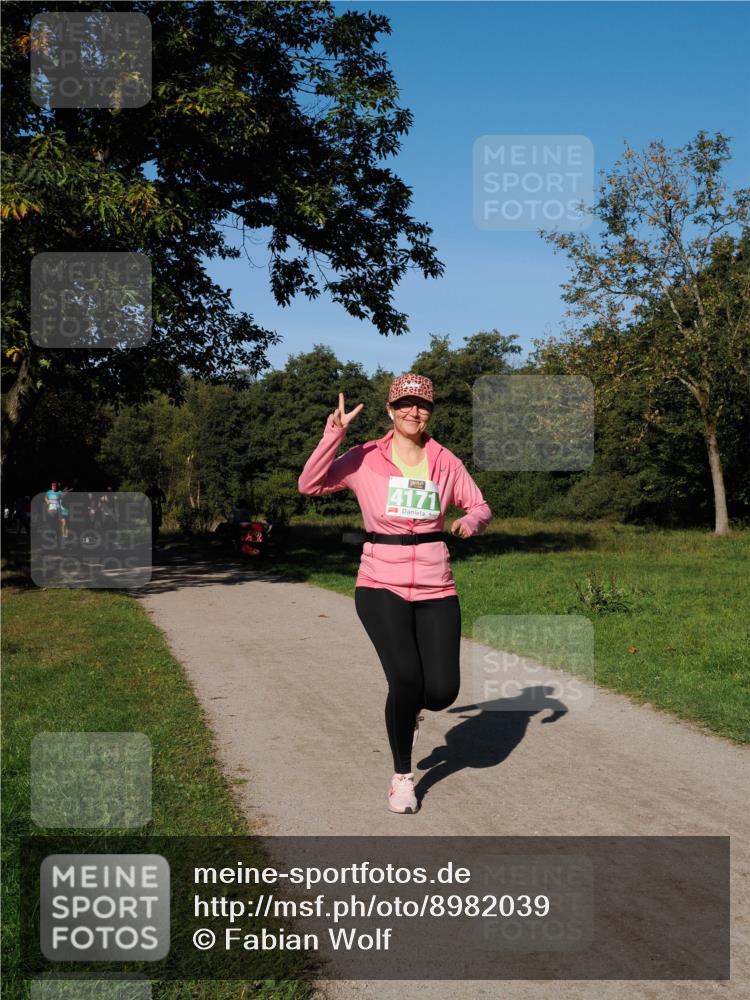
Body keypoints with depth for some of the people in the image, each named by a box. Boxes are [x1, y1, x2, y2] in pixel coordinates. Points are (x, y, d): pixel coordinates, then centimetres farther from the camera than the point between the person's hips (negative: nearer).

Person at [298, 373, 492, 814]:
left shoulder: (447, 462, 4)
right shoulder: (366, 458, -2)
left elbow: (480, 507, 14)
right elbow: (310, 484, -10)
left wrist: (471, 522, -8)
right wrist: (333, 435, -19)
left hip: (436, 589, 3)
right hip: (382, 587, -2)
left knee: (442, 691, -7)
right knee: (406, 678, -19)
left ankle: (410, 706, 33)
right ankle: (402, 776, 7)